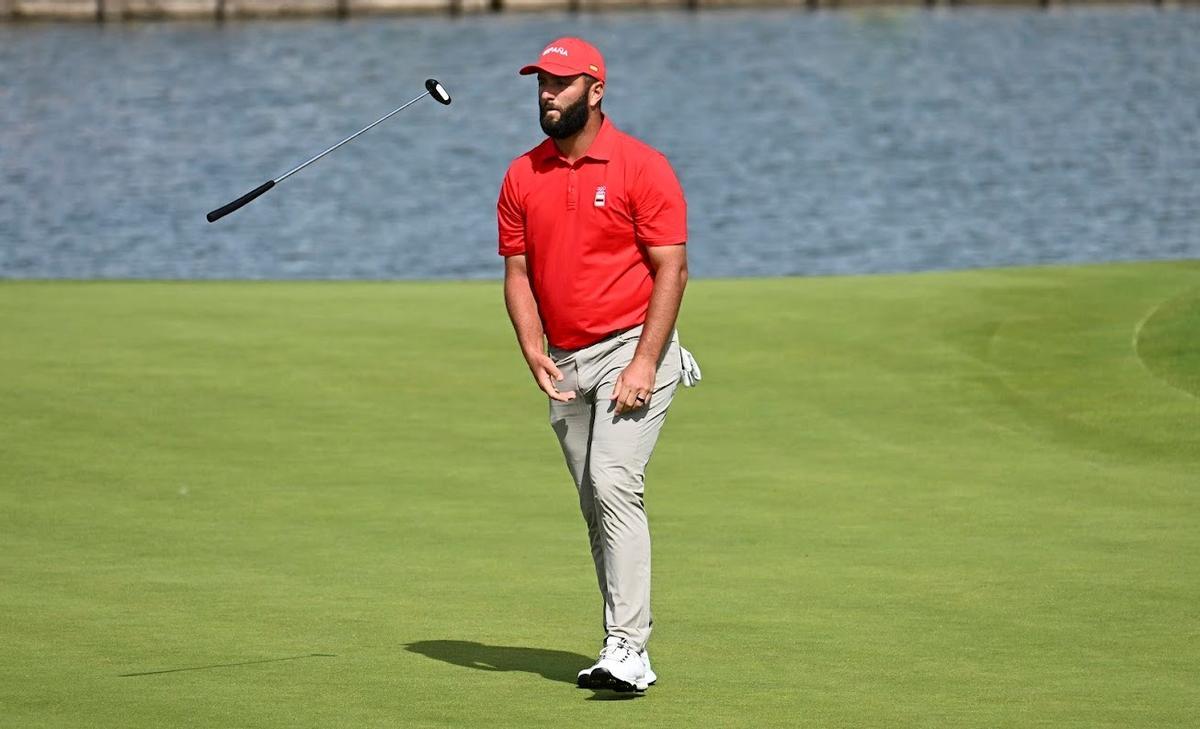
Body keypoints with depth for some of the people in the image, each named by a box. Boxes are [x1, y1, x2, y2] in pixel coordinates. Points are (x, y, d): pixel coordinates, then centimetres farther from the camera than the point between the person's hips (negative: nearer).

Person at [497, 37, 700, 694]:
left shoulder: (642, 167, -8)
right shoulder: (522, 176, 7)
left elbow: (671, 270, -10)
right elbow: (518, 272, 10)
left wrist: (644, 364, -17)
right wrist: (534, 352, -7)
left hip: (632, 350, -6)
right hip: (565, 365, 6)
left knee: (614, 486, -20)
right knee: (596, 508, 9)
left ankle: (628, 651, -22)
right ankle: (624, 646, 16)